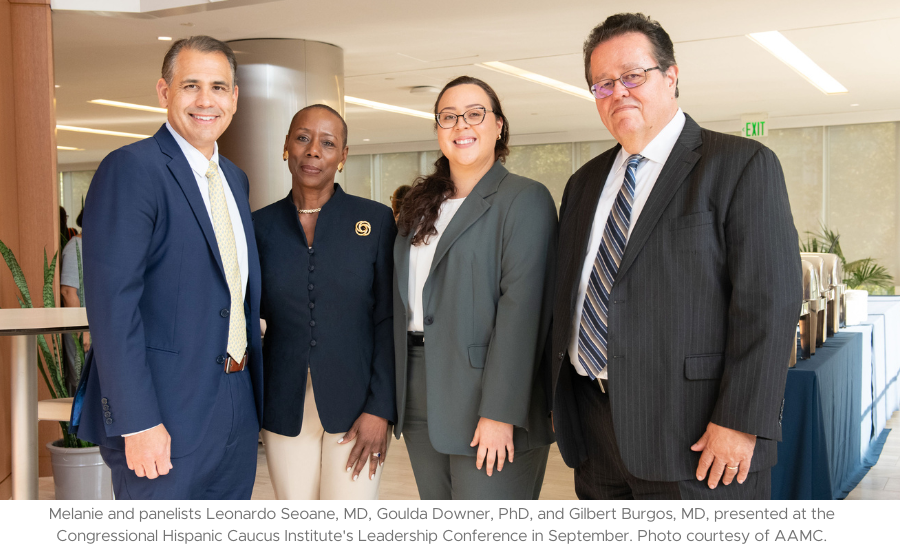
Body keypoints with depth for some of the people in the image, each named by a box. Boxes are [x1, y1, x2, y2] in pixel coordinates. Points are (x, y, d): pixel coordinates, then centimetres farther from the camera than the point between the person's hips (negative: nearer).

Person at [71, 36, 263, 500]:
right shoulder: (130, 169, -12)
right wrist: (138, 423, -22)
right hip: (166, 415, -8)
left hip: (237, 408, 8)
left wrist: (253, 390, 15)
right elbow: (112, 304, -18)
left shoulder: (235, 179, 14)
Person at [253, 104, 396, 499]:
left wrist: (380, 409, -9)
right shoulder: (260, 226, 5)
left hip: (354, 406, -2)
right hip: (285, 407, 2)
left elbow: (388, 320, -3)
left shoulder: (376, 220, -1)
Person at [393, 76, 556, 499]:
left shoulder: (525, 199, -6)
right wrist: (395, 396, 9)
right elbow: (404, 297, 15)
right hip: (419, 401, 6)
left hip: (484, 398, -6)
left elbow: (520, 307, -15)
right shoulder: (420, 203, 15)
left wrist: (499, 413, -20)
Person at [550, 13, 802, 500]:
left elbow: (769, 300, -12)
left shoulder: (743, 165, -5)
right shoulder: (584, 184, 15)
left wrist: (740, 422, -18)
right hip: (593, 429, 6)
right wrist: (558, 400, 12)